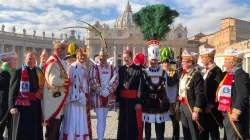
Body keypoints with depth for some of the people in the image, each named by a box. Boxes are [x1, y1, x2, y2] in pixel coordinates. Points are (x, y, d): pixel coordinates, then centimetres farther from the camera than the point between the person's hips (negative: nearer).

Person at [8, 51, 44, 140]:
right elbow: (12, 90, -6)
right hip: (22, 106, -4)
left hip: (36, 106, 5)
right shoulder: (18, 72, -3)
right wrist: (12, 106, -14)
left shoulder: (39, 72, 10)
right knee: (21, 132, 4)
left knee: (36, 131, 12)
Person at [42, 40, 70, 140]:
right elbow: (54, 80, -28)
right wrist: (68, 81, -17)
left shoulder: (60, 62, 14)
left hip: (58, 100, 10)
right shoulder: (53, 62, -18)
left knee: (57, 126, 18)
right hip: (53, 100, -10)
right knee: (52, 127, -1)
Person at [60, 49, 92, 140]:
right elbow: (71, 81, -15)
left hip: (83, 96, 8)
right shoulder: (73, 66, -9)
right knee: (74, 117, -4)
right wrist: (77, 96, -19)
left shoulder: (85, 68, 14)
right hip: (75, 96, -8)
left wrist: (86, 96, 15)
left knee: (82, 118, 11)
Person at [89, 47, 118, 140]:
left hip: (108, 96, 4)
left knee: (104, 119, 12)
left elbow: (115, 80, -3)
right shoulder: (94, 67, -1)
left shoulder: (112, 68, 8)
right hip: (98, 96, -4)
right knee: (100, 119, -9)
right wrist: (101, 92, -17)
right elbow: (92, 81, -9)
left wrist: (107, 91, -16)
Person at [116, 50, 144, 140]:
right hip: (123, 99, 4)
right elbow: (118, 85, 8)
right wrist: (117, 99, 4)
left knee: (135, 122, 4)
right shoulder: (121, 69, 7)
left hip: (134, 99, -4)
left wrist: (139, 101, -14)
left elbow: (141, 87, -11)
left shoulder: (138, 70, -9)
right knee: (123, 121, 13)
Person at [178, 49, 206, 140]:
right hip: (182, 106, 8)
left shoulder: (196, 75, -15)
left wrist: (196, 111, -22)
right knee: (186, 132, 17)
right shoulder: (183, 75, 12)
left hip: (191, 107, -8)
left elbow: (200, 95, -20)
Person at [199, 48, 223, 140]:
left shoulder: (217, 71, -12)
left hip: (211, 108, -8)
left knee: (213, 130, 3)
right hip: (203, 106, 8)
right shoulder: (204, 71, 14)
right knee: (204, 130, 14)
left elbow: (217, 90, -18)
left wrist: (211, 105, -19)